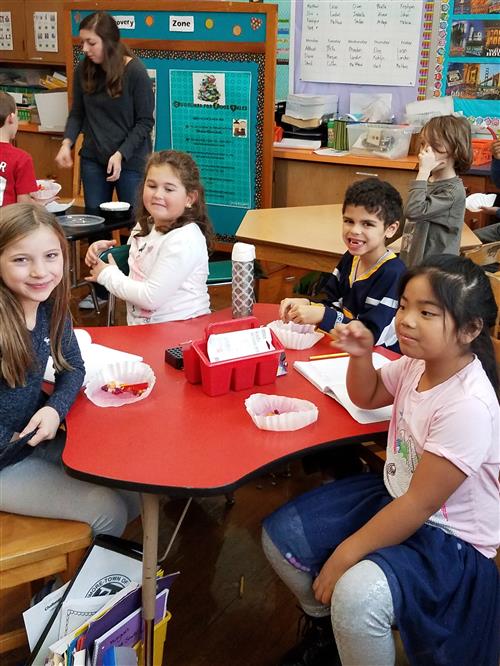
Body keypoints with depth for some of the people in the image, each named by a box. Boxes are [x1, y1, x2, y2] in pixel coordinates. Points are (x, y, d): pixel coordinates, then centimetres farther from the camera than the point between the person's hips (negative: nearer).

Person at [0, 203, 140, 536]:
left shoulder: (50, 305, -7)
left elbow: (73, 367, 6)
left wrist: (55, 409, -12)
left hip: (35, 436, 6)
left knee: (132, 490, 1)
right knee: (107, 510, -11)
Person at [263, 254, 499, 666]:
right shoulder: (418, 362, -7)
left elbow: (419, 505, -26)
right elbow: (367, 397, 15)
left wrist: (347, 553, -18)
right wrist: (360, 355, -7)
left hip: (448, 538, -8)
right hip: (393, 496, 8)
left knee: (356, 596, -34)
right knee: (279, 536, 5)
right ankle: (327, 628, 30)